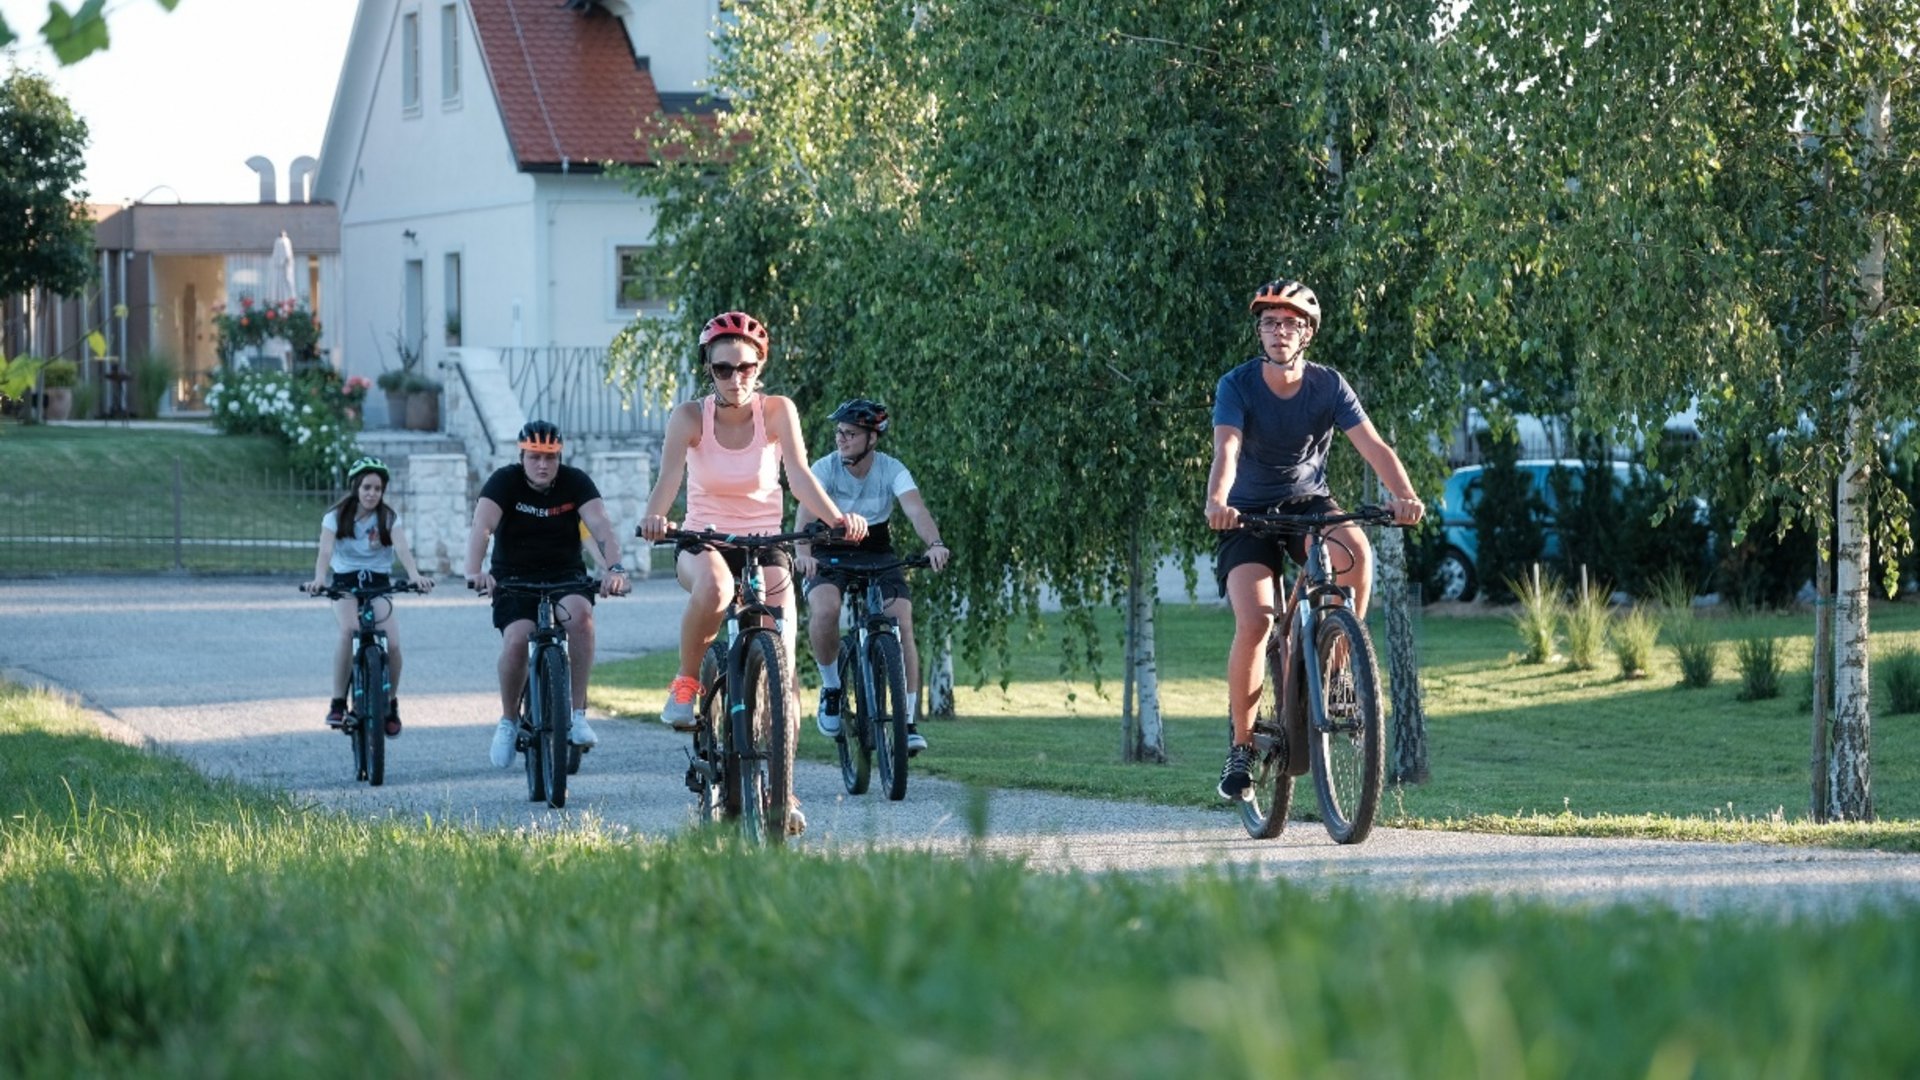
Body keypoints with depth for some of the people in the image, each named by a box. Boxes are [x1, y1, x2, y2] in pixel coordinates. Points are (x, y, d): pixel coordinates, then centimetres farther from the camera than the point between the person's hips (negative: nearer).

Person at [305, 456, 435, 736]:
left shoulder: (389, 518, -4)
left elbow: (401, 548, -20)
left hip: (379, 584, 1)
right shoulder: (337, 517, -6)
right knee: (349, 629, -33)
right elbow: (326, 551, -21)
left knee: (392, 642, -21)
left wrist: (415, 575, -40)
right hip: (345, 583, -1)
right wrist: (319, 579, -42)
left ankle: (391, 704, 5)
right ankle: (338, 702, -25)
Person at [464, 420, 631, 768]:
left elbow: (601, 526, -19)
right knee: (516, 639, -27)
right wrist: (474, 571, -43)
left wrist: (614, 567, -39)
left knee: (580, 613, -33)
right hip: (514, 579, -1)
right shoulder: (505, 481, -8)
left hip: (565, 575, 1)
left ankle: (578, 714, -24)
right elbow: (481, 526, -23)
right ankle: (508, 721, -2)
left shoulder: (575, 482, -5)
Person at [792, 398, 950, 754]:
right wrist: (802, 553, -51)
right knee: (825, 611, -32)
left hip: (878, 556, 1)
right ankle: (832, 688, -6)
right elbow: (806, 511, -31)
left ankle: (908, 721, -10)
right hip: (830, 555, -1)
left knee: (902, 627, -18)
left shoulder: (892, 470, -12)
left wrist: (935, 544, -49)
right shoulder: (825, 468, -15)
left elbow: (916, 510, -28)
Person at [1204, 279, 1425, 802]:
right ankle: (1242, 743, -5)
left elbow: (1373, 446, -20)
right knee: (1254, 622, -23)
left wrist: (1404, 495, -39)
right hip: (1249, 515, -1)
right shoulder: (1237, 386, -15)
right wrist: (1216, 502, -51)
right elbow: (1226, 450, -30)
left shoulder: (1329, 385, -10)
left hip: (1309, 504, 1)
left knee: (1355, 551, -33)